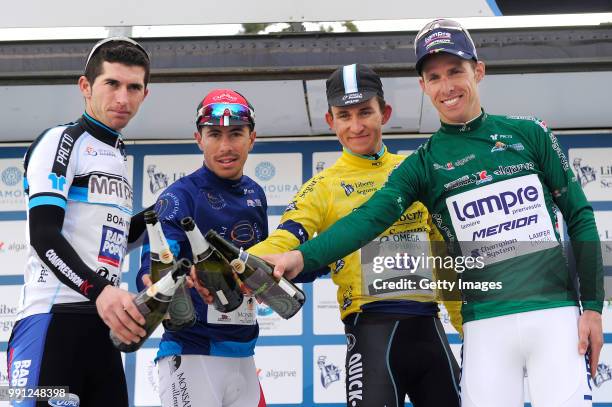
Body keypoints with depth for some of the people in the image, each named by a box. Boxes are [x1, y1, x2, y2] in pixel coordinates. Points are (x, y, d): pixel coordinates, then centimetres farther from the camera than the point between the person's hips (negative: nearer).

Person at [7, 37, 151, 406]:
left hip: (103, 322, 8)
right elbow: (44, 236, -15)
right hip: (53, 319, -8)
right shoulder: (61, 141, -2)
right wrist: (99, 290, -27)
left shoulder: (120, 159, 22)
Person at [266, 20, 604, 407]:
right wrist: (302, 257, -28)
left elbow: (579, 217, 8)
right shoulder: (424, 164, 4)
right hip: (487, 325, 0)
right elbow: (368, 219, -11)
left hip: (555, 313, 0)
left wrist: (592, 307, 1)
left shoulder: (528, 133, 5)